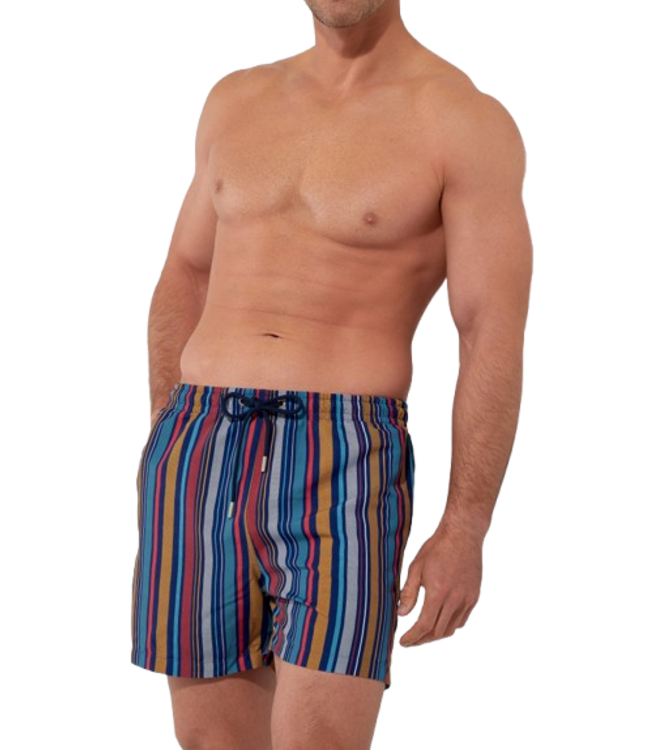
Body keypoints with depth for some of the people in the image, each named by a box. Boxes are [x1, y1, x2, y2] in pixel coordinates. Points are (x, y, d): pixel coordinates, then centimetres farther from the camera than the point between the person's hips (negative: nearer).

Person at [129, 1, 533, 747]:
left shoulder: (471, 121, -2)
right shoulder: (238, 100, 14)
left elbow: (498, 343, -8)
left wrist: (464, 535, -15)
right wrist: (168, 459, 16)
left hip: (343, 473, -4)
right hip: (204, 464, 5)